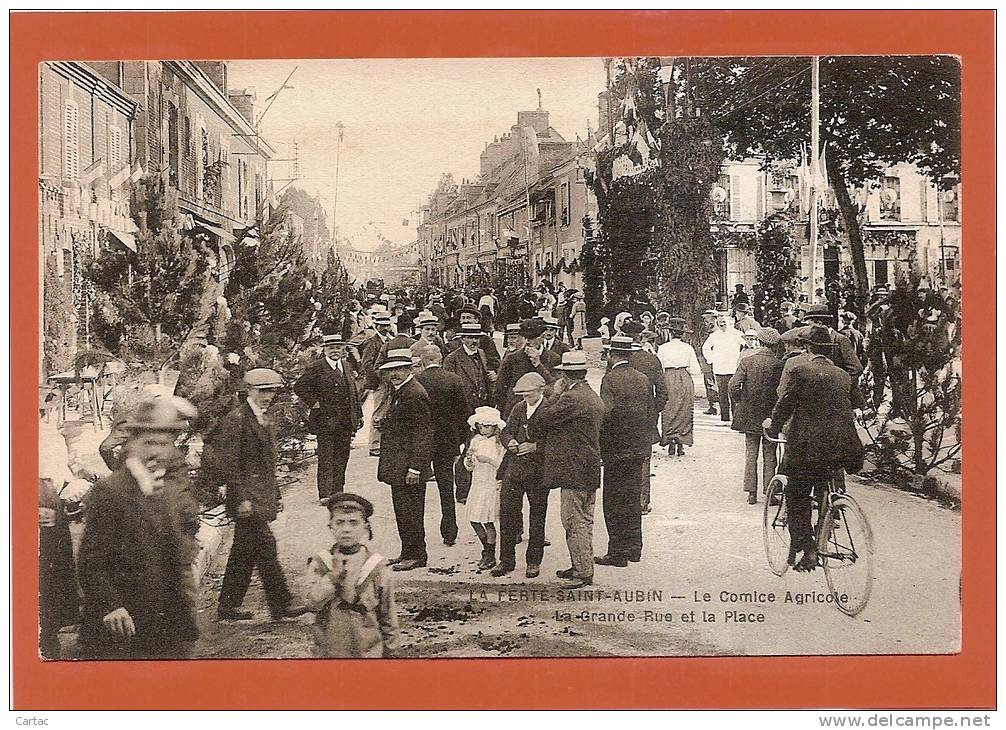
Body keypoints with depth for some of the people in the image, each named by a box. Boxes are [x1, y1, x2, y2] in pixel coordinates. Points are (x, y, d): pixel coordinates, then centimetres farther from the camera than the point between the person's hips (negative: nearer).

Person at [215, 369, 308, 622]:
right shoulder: (236, 420, -12)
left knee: (244, 552, 11)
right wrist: (241, 498, -19)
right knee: (265, 547, -9)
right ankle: (281, 604, -5)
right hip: (247, 498, -9)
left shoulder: (264, 420, 16)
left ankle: (229, 605, 18)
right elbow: (228, 463, -16)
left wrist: (275, 495, 20)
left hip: (263, 498, 9)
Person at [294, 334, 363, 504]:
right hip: (326, 422, -6)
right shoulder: (316, 368, -7)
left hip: (345, 423, 6)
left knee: (341, 459, 10)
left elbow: (353, 392, 20)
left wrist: (358, 415, 18)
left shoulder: (346, 367, 14)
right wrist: (314, 403, -12)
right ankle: (325, 494, -5)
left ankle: (337, 493, 18)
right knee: (326, 459, -5)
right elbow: (299, 387, -9)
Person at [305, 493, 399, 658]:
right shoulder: (319, 563, -1)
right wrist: (335, 573, -21)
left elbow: (388, 614, 4)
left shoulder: (377, 566, -2)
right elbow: (313, 603, -14)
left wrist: (390, 651, 6)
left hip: (369, 652, 0)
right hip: (328, 652, 1)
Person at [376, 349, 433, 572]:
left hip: (409, 464, -10)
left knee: (410, 510, -3)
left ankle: (416, 556, 6)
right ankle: (408, 553, 26)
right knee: (402, 509, 16)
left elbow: (421, 434, -21)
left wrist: (414, 468, -22)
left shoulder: (415, 394, -18)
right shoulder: (398, 391, 14)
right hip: (398, 465, 10)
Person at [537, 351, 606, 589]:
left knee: (574, 523, -4)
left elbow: (545, 418, -16)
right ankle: (581, 566, 25)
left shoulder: (571, 399, -19)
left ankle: (583, 572, -2)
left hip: (574, 471, -10)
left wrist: (555, 395, -5)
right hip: (590, 470, 10)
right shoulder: (594, 398, 12)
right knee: (585, 521, 16)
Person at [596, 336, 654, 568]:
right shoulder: (643, 379, 7)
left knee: (614, 503, 0)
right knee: (633, 499, 16)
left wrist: (600, 446, -12)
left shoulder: (610, 379, -14)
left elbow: (606, 413, -23)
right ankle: (634, 548, 23)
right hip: (640, 447, 7)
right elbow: (650, 411, 11)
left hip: (617, 450, -7)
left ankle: (618, 553, 2)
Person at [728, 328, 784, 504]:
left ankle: (751, 493, 8)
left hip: (749, 415, 2)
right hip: (770, 415, -2)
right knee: (769, 456, 7)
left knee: (750, 454, 9)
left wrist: (739, 402, 7)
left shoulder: (746, 361, -5)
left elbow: (734, 386, -10)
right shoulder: (779, 364, -10)